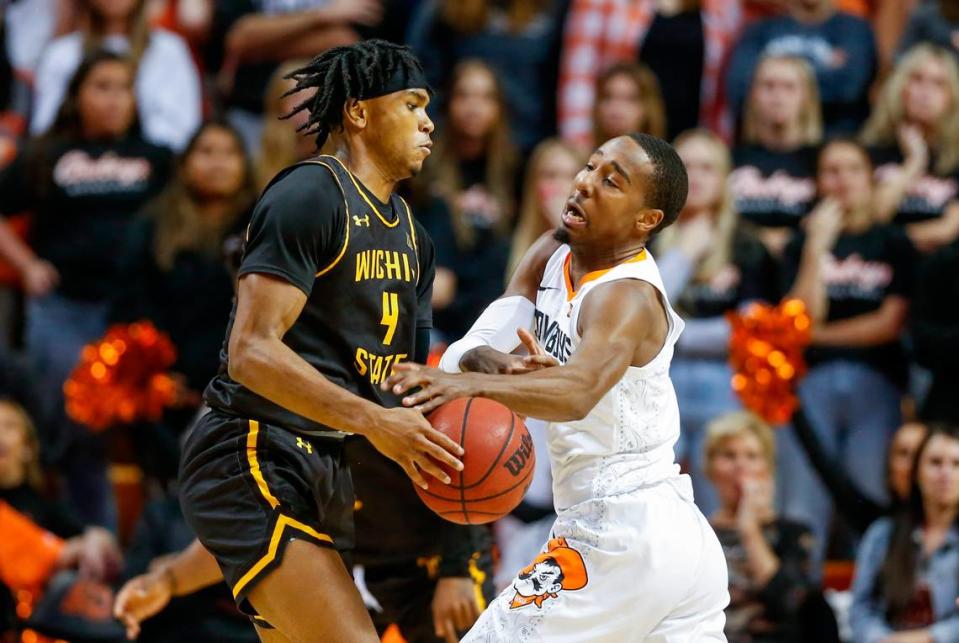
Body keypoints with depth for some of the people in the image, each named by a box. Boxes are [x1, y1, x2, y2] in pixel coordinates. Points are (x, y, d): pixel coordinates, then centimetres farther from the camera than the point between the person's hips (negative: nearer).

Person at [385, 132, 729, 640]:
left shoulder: (628, 296, -17)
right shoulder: (551, 256, 9)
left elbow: (579, 392, -38)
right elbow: (467, 351, 0)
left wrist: (475, 384, -54)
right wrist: (497, 363, -23)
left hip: (618, 537, -10)